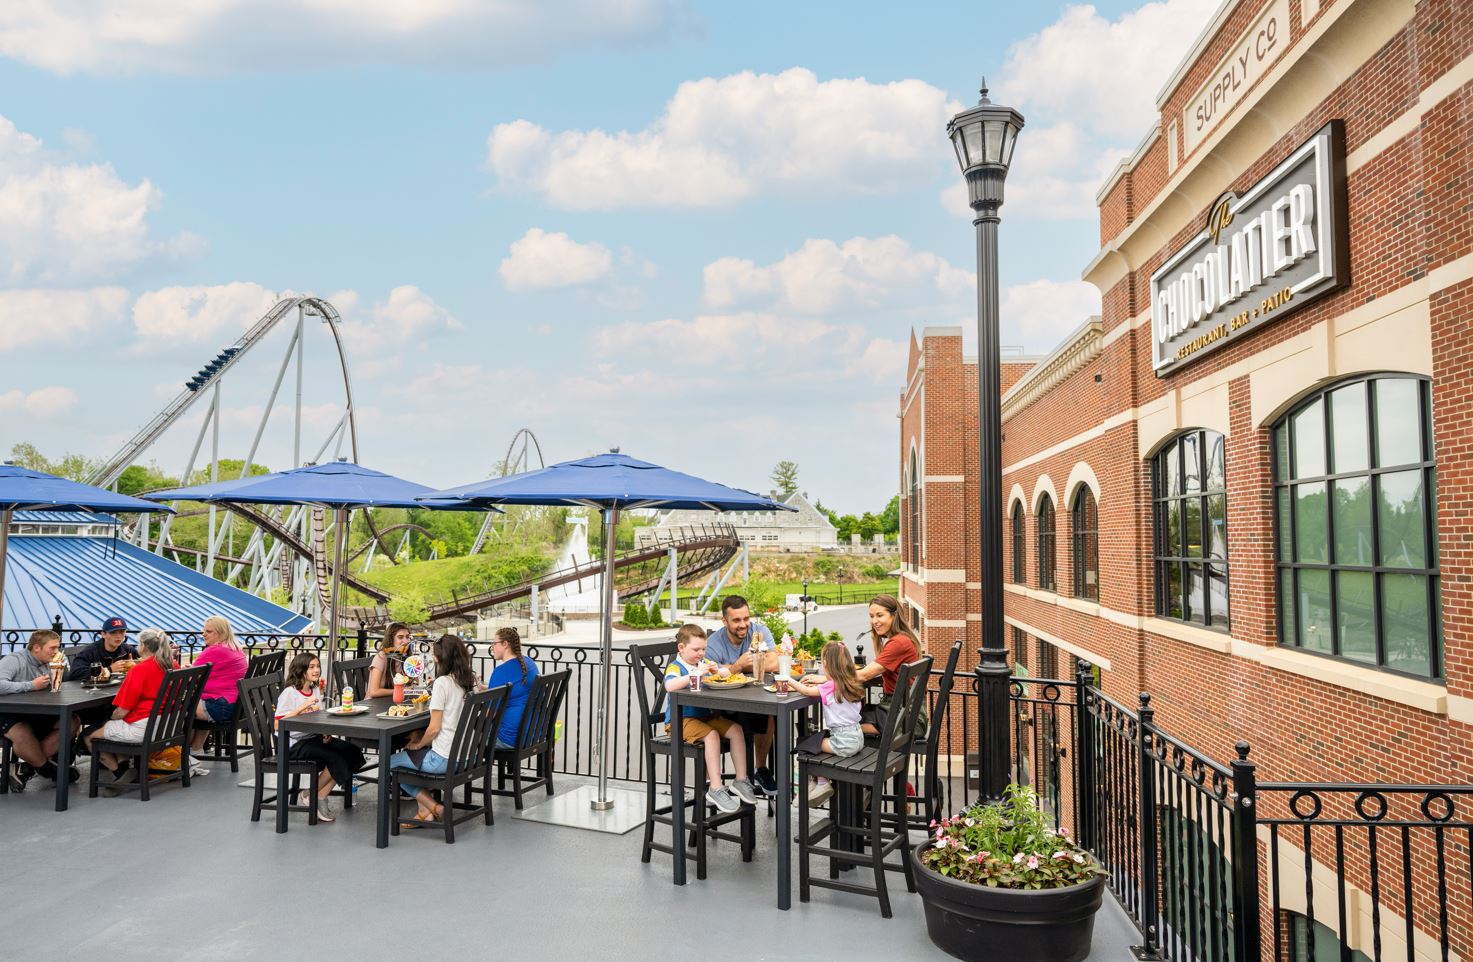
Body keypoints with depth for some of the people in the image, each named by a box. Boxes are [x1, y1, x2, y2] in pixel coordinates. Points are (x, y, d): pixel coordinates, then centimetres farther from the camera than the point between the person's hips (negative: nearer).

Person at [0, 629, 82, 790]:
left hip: (36, 714, 8)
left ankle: (29, 767, -10)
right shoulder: (14, 660, -17)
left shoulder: (47, 663, 7)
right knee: (23, 736, -37)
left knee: (73, 722, -11)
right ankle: (49, 770, -7)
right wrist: (32, 685, -29)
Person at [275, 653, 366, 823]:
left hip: (313, 738, 7)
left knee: (352, 751, -14)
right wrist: (301, 708, -25)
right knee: (335, 757, -26)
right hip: (294, 745, -7)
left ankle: (319, 797, -6)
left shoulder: (315, 690, 12)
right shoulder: (289, 693, -11)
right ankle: (310, 796, -3)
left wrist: (326, 733, 0)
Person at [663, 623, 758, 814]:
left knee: (735, 729, -12)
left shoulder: (703, 663, 12)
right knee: (711, 735, -30)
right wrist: (696, 673, -33)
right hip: (681, 720, -7)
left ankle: (740, 780, -5)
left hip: (704, 715, 7)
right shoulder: (675, 666, -9)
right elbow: (670, 686, -32)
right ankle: (716, 789, -26)